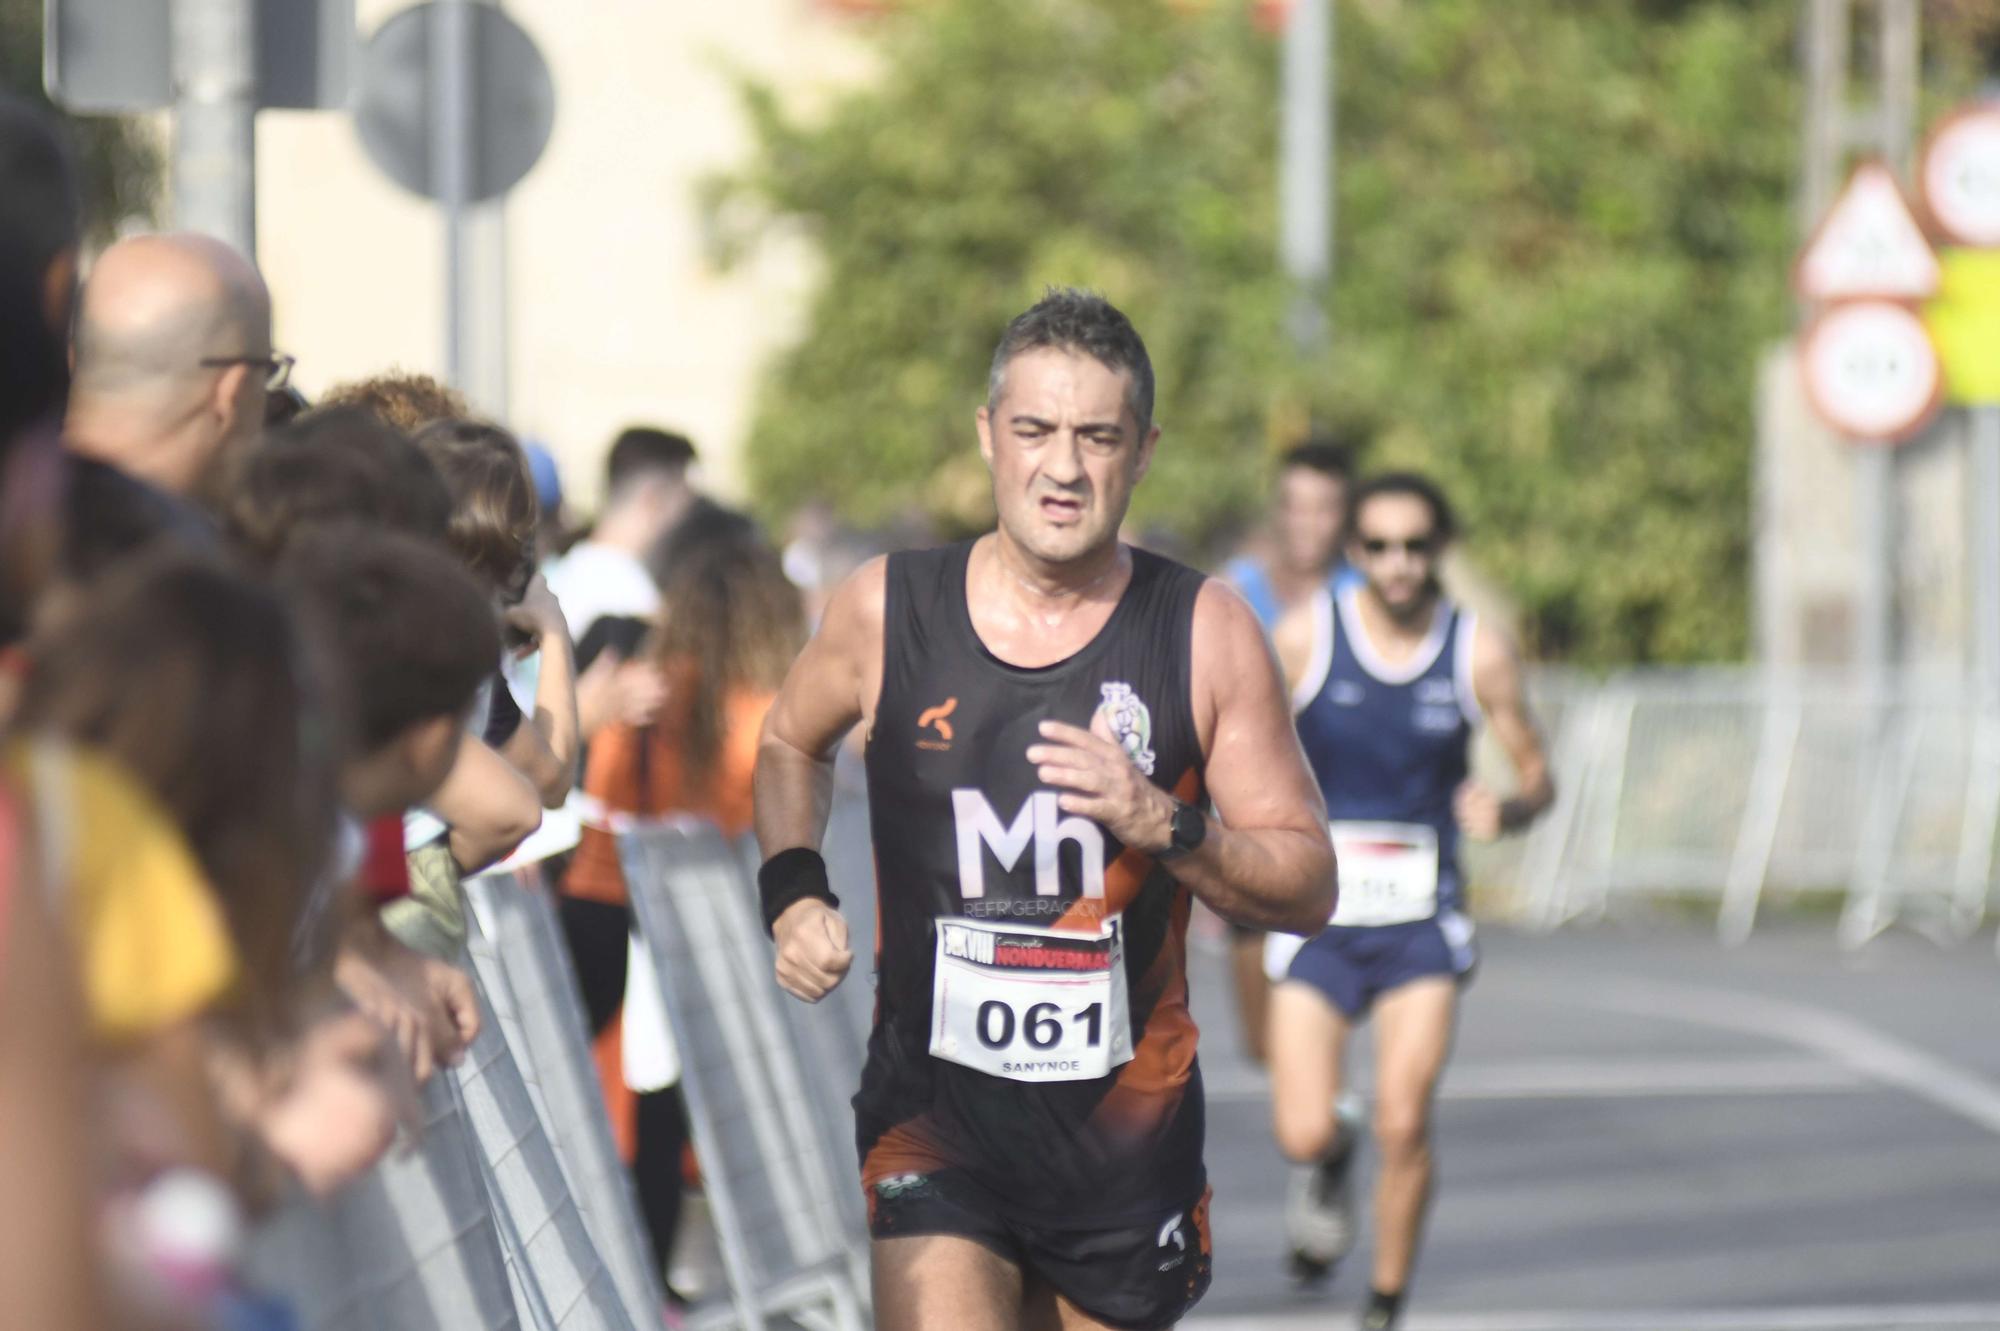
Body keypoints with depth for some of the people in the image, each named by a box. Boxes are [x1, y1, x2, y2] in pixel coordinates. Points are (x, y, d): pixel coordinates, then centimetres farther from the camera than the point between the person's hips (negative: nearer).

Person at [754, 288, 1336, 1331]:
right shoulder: (888, 609, -2)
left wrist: (1167, 827, -19)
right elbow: (790, 744, 21)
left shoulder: (1206, 635, -3)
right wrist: (791, 891, 4)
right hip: (933, 1115, -1)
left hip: (1127, 1124, 1)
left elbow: (1307, 885, -2)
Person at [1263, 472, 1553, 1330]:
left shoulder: (1478, 655, -3)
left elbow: (1537, 777, 5)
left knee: (1404, 1125, -11)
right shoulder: (1305, 638, -5)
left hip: (1421, 920, 0)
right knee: (1303, 1134, -8)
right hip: (1317, 911, 0)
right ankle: (1328, 1165, 31)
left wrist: (1506, 810, -18)